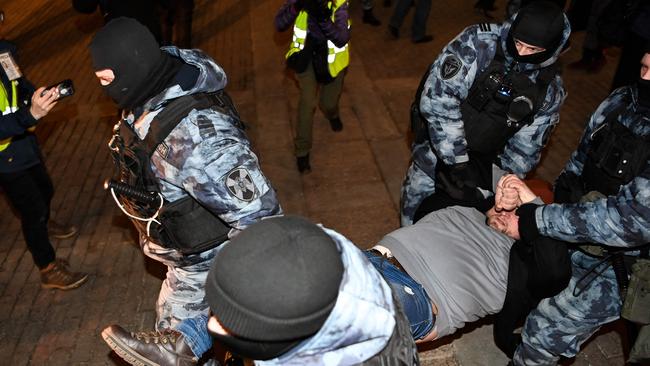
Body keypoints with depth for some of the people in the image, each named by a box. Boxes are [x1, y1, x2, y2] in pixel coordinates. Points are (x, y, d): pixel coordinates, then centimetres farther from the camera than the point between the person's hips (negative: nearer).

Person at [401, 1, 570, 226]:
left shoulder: (550, 89, -8)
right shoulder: (477, 43, -20)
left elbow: (524, 149, -2)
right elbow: (437, 99, -28)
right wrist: (457, 162, -29)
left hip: (483, 162, 3)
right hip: (436, 146, -2)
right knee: (417, 212, 6)